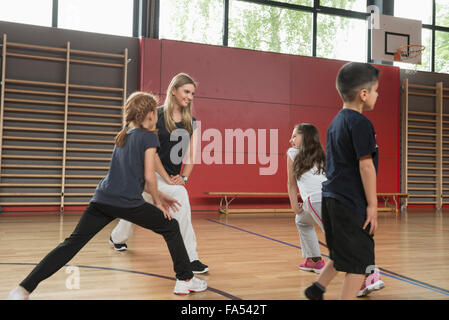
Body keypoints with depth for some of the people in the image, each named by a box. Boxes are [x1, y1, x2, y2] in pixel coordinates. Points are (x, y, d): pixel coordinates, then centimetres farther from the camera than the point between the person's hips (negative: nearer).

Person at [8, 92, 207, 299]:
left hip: (102, 199, 6)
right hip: (128, 203, -6)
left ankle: (24, 289, 1)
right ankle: (185, 280, 18)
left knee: (72, 243, 5)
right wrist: (157, 201, 9)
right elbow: (149, 176, -7)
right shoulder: (149, 136, -1)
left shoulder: (123, 136, 21)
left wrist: (160, 195, 26)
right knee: (171, 227, 14)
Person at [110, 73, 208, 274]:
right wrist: (167, 179, -15)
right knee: (181, 199, -26)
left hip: (173, 177, 6)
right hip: (152, 173, -5)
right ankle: (190, 258, -17)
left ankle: (117, 239, 51)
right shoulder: (157, 115, -10)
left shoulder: (191, 122, 5)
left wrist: (183, 177, -8)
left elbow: (191, 155, 6)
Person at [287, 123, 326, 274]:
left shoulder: (293, 153, 15)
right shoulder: (319, 156, 30)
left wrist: (295, 206, 23)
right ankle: (314, 260, 27)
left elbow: (292, 184, 17)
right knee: (302, 221, 26)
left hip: (316, 199, -7)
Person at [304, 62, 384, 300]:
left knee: (343, 254, 24)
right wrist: (372, 205, -14)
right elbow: (366, 166, -18)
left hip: (331, 198, 9)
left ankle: (317, 288, 29)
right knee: (360, 261, 2)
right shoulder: (361, 123, -13)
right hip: (352, 203, -9)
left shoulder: (336, 122, 14)